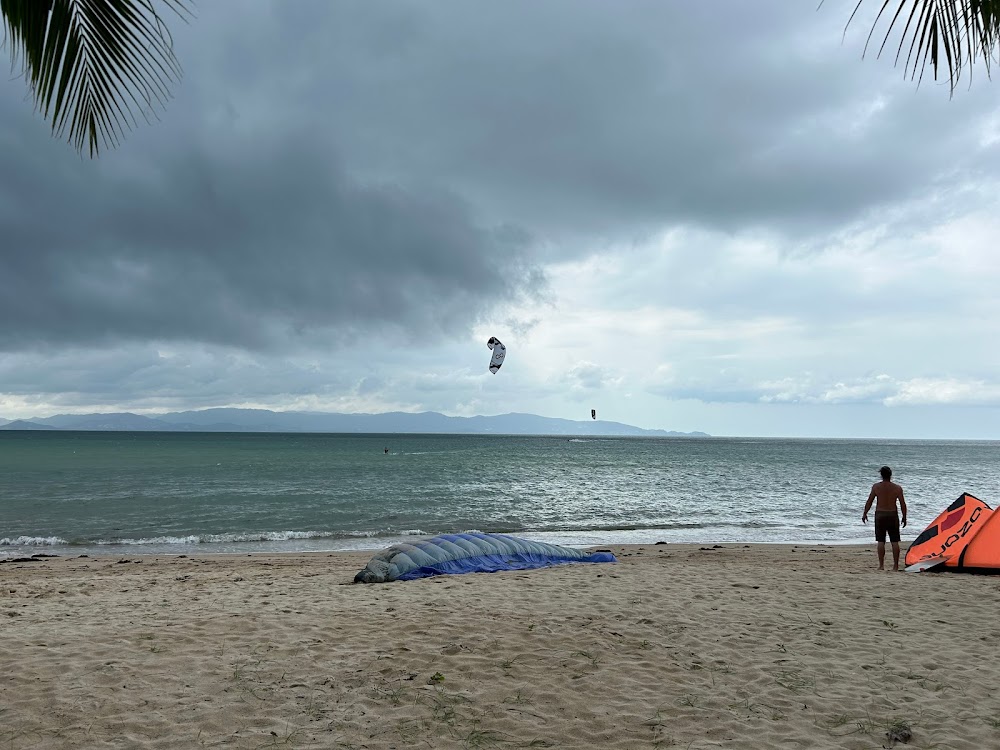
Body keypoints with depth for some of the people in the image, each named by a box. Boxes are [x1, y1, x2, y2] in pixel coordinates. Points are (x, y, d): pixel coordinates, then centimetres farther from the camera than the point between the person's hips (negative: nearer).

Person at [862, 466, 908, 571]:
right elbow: (903, 504, -1)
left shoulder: (876, 486, -4)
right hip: (893, 515, 1)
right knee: (895, 541, 6)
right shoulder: (897, 488, -2)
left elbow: (869, 502, -1)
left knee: (881, 541, 2)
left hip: (880, 515, -1)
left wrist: (865, 514, 10)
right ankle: (895, 565, 7)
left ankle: (881, 565, 0)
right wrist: (904, 517, 11)